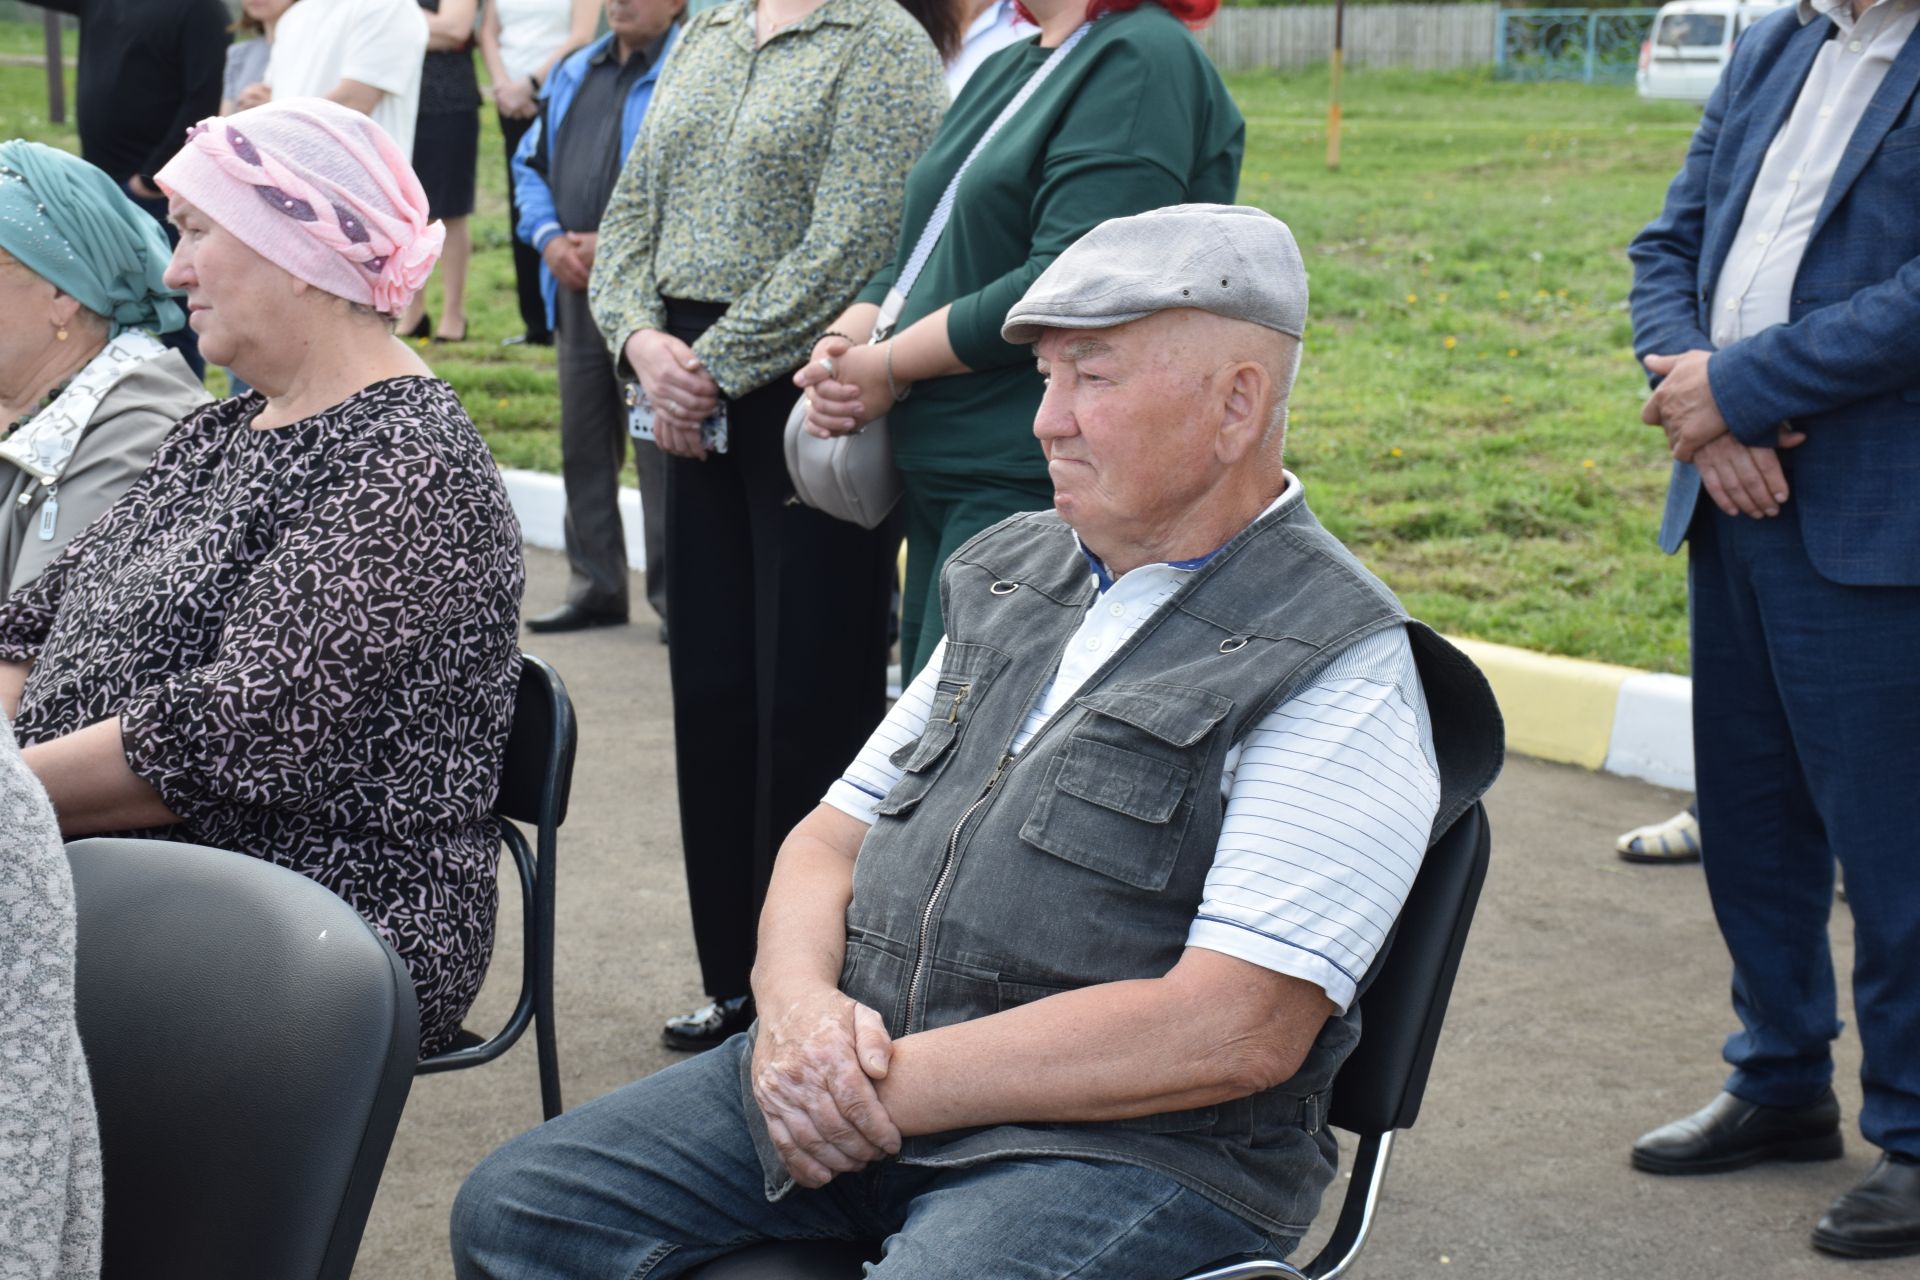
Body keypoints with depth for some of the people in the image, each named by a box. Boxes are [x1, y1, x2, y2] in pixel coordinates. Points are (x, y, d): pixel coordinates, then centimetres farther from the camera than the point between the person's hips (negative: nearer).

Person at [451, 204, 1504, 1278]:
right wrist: (798, 1000, -8)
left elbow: (1235, 1030, -19)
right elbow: (837, 833, 16)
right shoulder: (1015, 577, 14)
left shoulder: (1340, 672, -11)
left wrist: (897, 1083, -18)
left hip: (1133, 1145, -7)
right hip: (850, 1085, 7)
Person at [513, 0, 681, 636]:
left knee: (661, 447, -4)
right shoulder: (574, 73, 16)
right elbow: (530, 162, 21)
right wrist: (549, 238, 3)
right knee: (584, 444, 13)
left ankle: (675, 594, 5)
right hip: (576, 287, 8)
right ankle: (595, 586, 23)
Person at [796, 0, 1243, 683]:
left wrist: (889, 368, -12)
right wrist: (844, 343, -1)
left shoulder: (1145, 58, -12)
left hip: (1034, 490, -10)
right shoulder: (1000, 70, 19)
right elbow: (915, 256, 21)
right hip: (938, 480, 10)